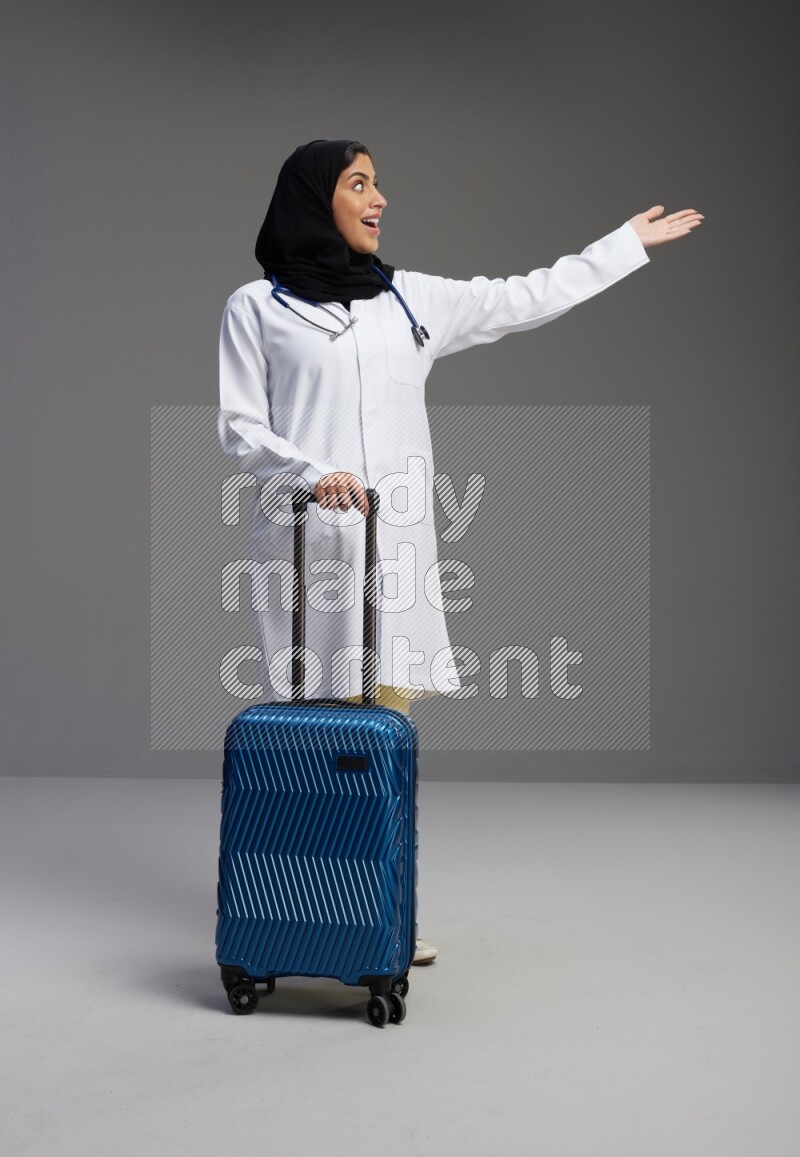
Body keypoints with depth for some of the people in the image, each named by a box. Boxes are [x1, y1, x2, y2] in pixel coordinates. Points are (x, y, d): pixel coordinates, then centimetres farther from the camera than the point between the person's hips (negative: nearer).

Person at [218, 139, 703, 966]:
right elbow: (239, 428, -1)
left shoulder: (410, 300, 15)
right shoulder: (256, 308, 3)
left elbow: (523, 300, 21)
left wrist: (629, 242, 26)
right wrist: (311, 474, -18)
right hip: (306, 537, -4)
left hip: (395, 538, 4)